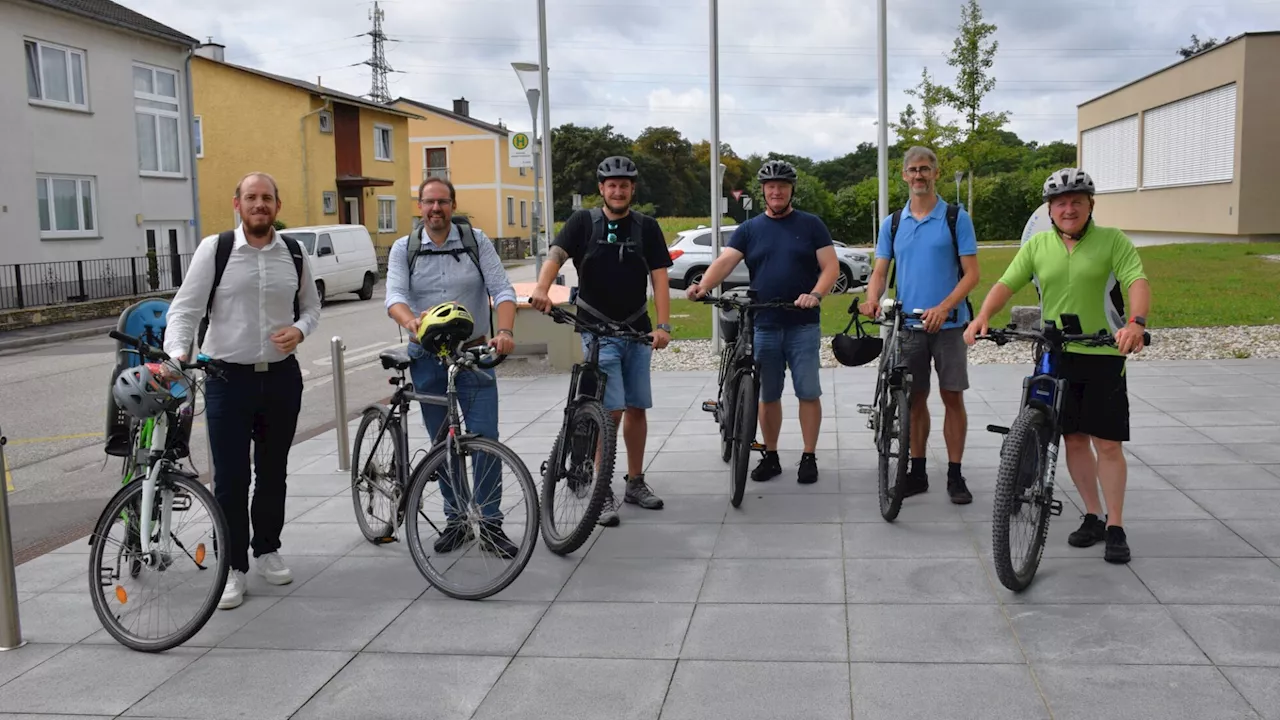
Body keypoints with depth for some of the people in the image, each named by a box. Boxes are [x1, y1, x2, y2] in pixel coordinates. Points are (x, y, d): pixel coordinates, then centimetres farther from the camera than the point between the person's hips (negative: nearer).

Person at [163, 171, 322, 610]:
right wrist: (178, 352, -26)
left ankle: (267, 552, 31)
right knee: (230, 478, 0)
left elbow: (311, 307, 14)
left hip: (281, 376, 3)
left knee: (273, 472, 14)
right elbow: (184, 308, -9)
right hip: (229, 377, -3)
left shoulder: (294, 254, 4)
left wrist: (299, 330, -8)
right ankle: (234, 568, 11)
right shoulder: (215, 249, -5)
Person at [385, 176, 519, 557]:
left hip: (474, 353, -1)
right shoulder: (403, 249, 2)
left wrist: (505, 330, -27)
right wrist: (411, 321, -36)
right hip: (427, 357, 2)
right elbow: (394, 295, -13)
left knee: (485, 437, -7)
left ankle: (490, 523, 3)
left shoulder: (477, 241, 0)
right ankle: (456, 520, 23)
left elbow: (502, 289, -8)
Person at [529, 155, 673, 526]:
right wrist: (542, 288, -38)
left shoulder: (647, 227, 3)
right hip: (598, 331, -3)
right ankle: (604, 492, -1)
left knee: (637, 408, 10)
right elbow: (556, 254, -17)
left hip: (637, 331, 3)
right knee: (611, 410, -10)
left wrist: (663, 325, -17)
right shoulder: (584, 222, -2)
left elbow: (659, 277, -4)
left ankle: (635, 482, 24)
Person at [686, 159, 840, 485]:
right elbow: (725, 261, -7)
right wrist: (703, 286, -26)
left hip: (803, 325, -2)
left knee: (808, 393, 0)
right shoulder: (749, 229, 7)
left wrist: (816, 294, -22)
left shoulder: (810, 224, 4)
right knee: (768, 395, 9)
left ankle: (809, 457, 10)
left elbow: (831, 266, -3)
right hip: (763, 325, 2)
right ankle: (770, 456, 21)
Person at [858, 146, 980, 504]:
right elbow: (880, 272, 8)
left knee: (952, 397, 1)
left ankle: (955, 475, 9)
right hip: (908, 324, 3)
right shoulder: (892, 223, 8)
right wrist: (872, 299, -14)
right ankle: (917, 472, 17)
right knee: (915, 398, 8)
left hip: (948, 323, -3)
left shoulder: (957, 219, -2)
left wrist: (943, 308, -21)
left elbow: (971, 274, -6)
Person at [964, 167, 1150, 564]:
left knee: (1107, 443, -1)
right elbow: (1006, 284, 1)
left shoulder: (1113, 240, -4)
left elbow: (1137, 282, -16)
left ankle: (1115, 527, 10)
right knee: (1074, 439, 9)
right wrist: (982, 318, -17)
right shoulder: (1038, 245, 5)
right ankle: (1093, 516, 23)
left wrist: (1136, 322, -35)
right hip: (1055, 356, 3)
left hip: (1103, 356, -3)